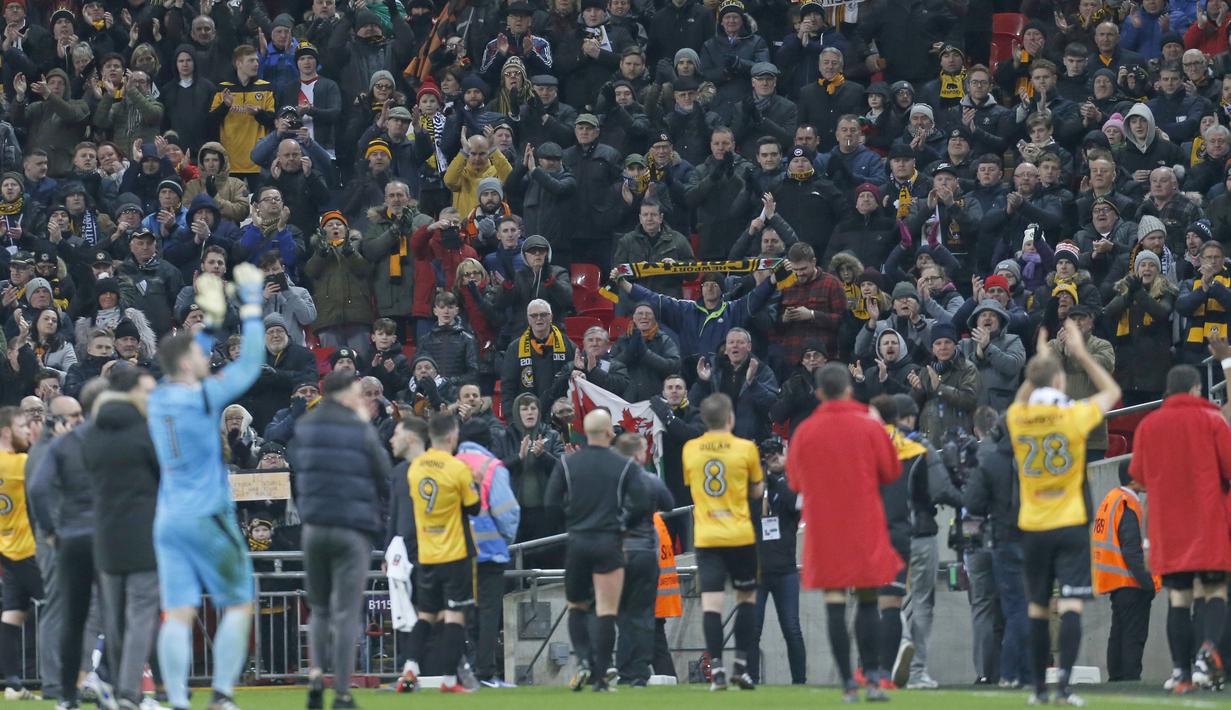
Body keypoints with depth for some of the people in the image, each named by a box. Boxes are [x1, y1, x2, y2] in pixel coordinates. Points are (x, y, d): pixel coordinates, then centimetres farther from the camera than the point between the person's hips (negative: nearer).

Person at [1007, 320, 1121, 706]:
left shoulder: (1017, 419, 0)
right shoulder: (1073, 415, -9)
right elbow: (1112, 391, 10)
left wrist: (1038, 360, 29)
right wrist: (1081, 353, 14)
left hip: (1033, 528, 3)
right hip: (1070, 526, -3)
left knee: (1037, 609, 11)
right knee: (1070, 606, -8)